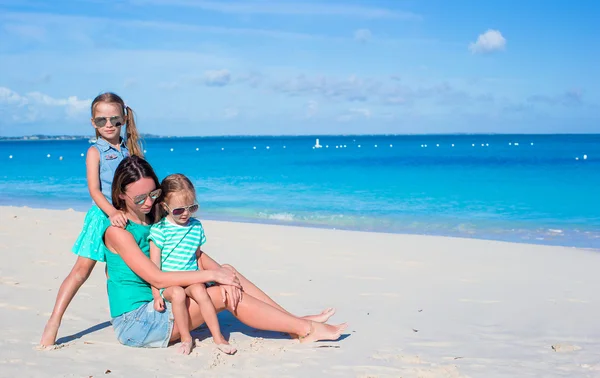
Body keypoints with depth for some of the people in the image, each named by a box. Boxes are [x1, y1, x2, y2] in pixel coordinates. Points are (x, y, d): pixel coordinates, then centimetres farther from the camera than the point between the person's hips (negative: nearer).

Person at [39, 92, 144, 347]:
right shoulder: (95, 152, -4)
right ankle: (54, 322, -6)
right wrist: (112, 212, -28)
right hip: (103, 215, -4)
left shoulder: (130, 149, 9)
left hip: (127, 216, 4)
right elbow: (94, 190, -14)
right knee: (82, 269, -7)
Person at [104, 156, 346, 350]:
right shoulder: (118, 230, -15)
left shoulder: (156, 218, 9)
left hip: (156, 306, 8)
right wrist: (211, 274, -20)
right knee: (225, 295, -17)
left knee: (228, 273, -3)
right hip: (135, 322, -8)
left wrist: (221, 272, -14)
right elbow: (156, 278, -22)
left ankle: (297, 322, -2)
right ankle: (305, 329, -10)